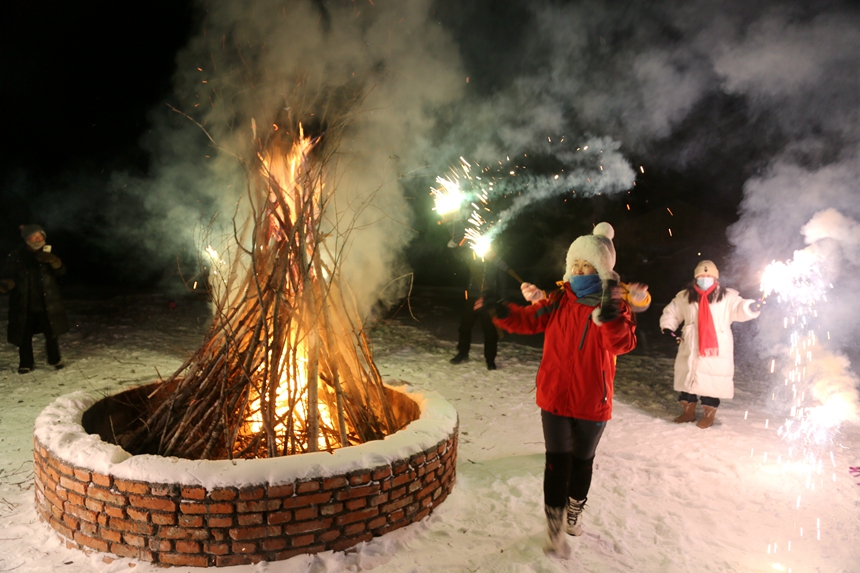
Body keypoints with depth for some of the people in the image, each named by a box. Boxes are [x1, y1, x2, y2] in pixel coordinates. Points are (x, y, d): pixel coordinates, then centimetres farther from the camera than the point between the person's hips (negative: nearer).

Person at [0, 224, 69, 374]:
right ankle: (26, 363, 22)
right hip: (24, 304, -1)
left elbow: (61, 271, -6)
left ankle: (55, 359, 24)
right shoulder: (16, 256, -3)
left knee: (52, 333, 5)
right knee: (24, 335, 5)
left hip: (47, 303, 1)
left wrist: (53, 261, -26)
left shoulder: (47, 254, 2)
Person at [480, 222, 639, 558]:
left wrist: (609, 315, -42)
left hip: (592, 403, -1)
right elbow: (528, 320, 0)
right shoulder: (559, 300, -2)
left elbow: (623, 344, -25)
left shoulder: (615, 305, -10)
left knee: (582, 461, 19)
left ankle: (573, 514, 43)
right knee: (557, 462, 4)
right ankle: (556, 529, 18)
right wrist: (502, 312, -19)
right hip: (555, 398, 1)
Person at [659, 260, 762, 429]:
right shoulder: (685, 296, 6)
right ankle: (688, 411, 29)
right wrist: (667, 327, 1)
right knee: (687, 378, 12)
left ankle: (709, 413, 18)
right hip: (690, 350, 4)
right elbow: (671, 311, 17)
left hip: (716, 351, -3)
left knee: (712, 383, -1)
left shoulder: (727, 297, -3)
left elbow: (739, 309, -17)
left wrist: (751, 307, -39)